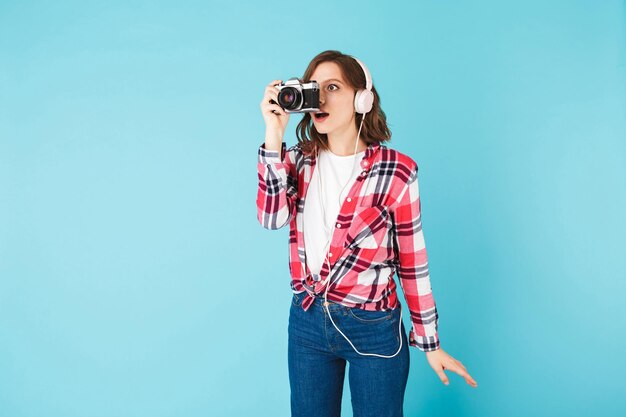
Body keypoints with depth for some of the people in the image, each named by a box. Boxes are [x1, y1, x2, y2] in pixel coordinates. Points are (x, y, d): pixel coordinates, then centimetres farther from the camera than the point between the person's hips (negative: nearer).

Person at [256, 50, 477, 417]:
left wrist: (429, 342, -1)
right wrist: (274, 135, -19)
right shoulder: (299, 160, 1)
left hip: (374, 328, -3)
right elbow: (271, 218, -15)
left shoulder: (395, 171, -12)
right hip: (307, 321, 4)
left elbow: (413, 261, -7)